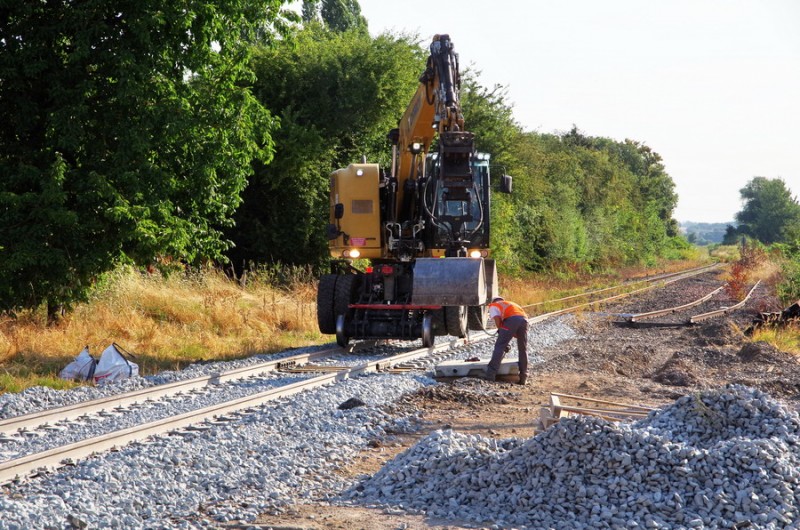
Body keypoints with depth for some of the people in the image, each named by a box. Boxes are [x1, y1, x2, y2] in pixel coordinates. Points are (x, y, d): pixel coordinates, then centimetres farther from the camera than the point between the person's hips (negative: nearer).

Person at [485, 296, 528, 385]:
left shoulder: (493, 306, 24)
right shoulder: (510, 304, 41)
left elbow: (497, 319, 3)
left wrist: (501, 331, 17)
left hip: (511, 319, -5)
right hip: (524, 319, 5)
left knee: (499, 346, 0)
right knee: (523, 350, 14)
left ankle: (491, 374, -5)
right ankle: (523, 377, 16)